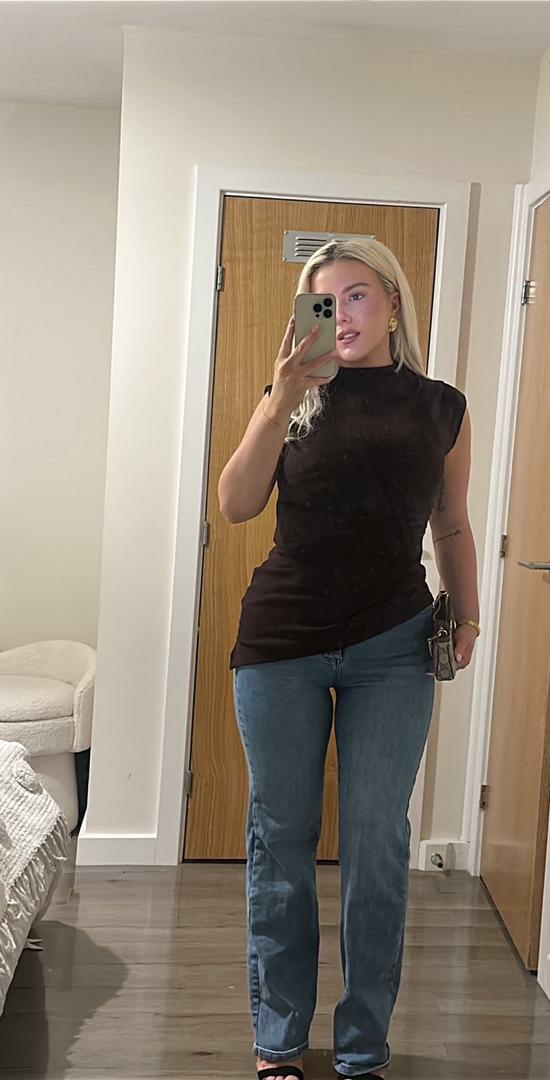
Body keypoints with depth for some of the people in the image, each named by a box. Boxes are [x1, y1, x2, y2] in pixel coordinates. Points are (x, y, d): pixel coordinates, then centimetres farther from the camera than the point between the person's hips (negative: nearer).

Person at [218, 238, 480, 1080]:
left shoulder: (441, 407, 8)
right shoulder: (296, 396, 6)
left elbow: (453, 527, 15)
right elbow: (237, 505, -5)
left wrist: (468, 612, 3)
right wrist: (282, 400, -14)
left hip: (393, 648, 0)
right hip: (283, 638, 1)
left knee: (378, 843, 2)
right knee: (281, 837, 7)